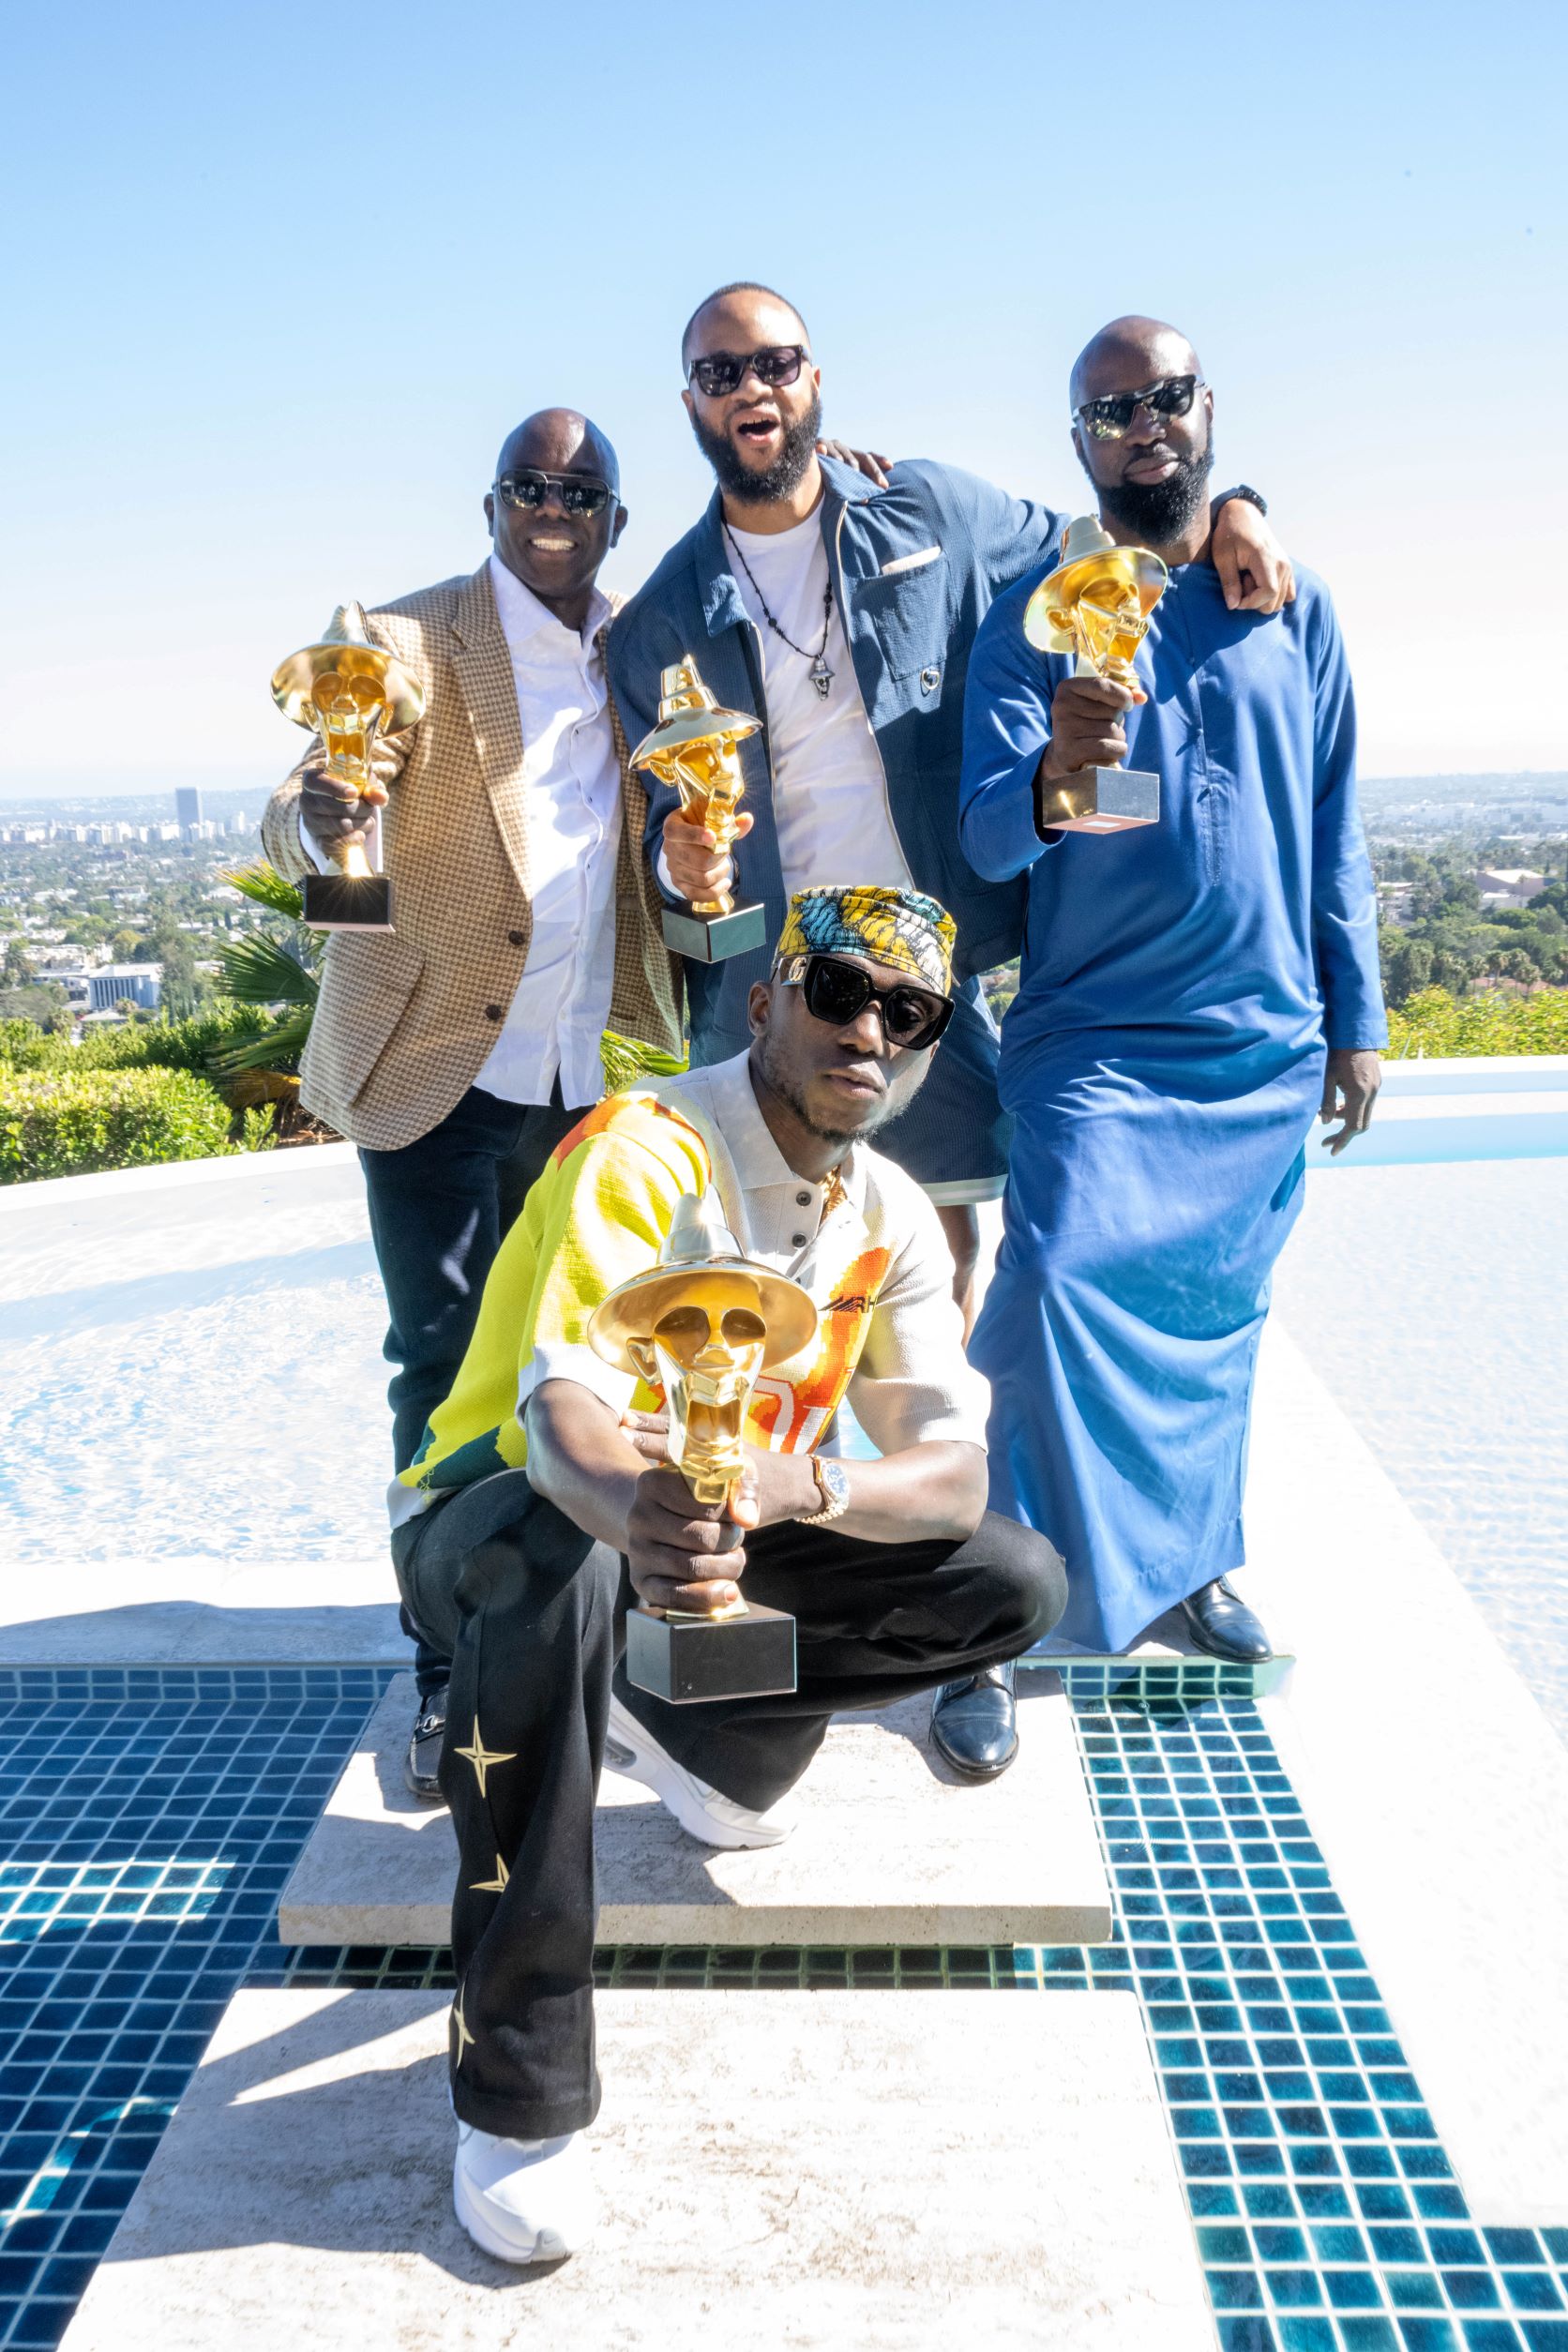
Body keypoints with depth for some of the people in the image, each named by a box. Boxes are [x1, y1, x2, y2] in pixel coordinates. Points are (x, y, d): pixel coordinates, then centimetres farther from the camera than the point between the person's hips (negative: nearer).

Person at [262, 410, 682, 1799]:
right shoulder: (410, 641, -3)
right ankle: (453, 1672, 10)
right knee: (448, 1371, -1)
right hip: (441, 1062, -4)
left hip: (586, 1073, 5)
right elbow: (294, 826, -11)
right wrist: (319, 820, -37)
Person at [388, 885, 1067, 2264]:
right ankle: (517, 2092, -29)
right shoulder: (644, 1152, -24)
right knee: (563, 1568, -42)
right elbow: (561, 1418, -37)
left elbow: (956, 1474, -15)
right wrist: (638, 1515, -62)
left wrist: (793, 1485, -38)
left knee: (1017, 1585, -10)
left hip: (718, 1538, 5)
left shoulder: (893, 1222, -5)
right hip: (503, 1515, -5)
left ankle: (677, 1722, 1)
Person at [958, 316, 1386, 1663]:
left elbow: (1334, 831, 11)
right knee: (1063, 1278, -18)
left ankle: (1188, 1563, 29)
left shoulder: (1292, 606, 7)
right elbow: (986, 841, -11)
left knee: (1213, 1313, 11)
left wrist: (1356, 1020, 9)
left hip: (1268, 1046, 3)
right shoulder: (1031, 618, -1)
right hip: (1094, 1039, -3)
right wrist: (1055, 771, -33)